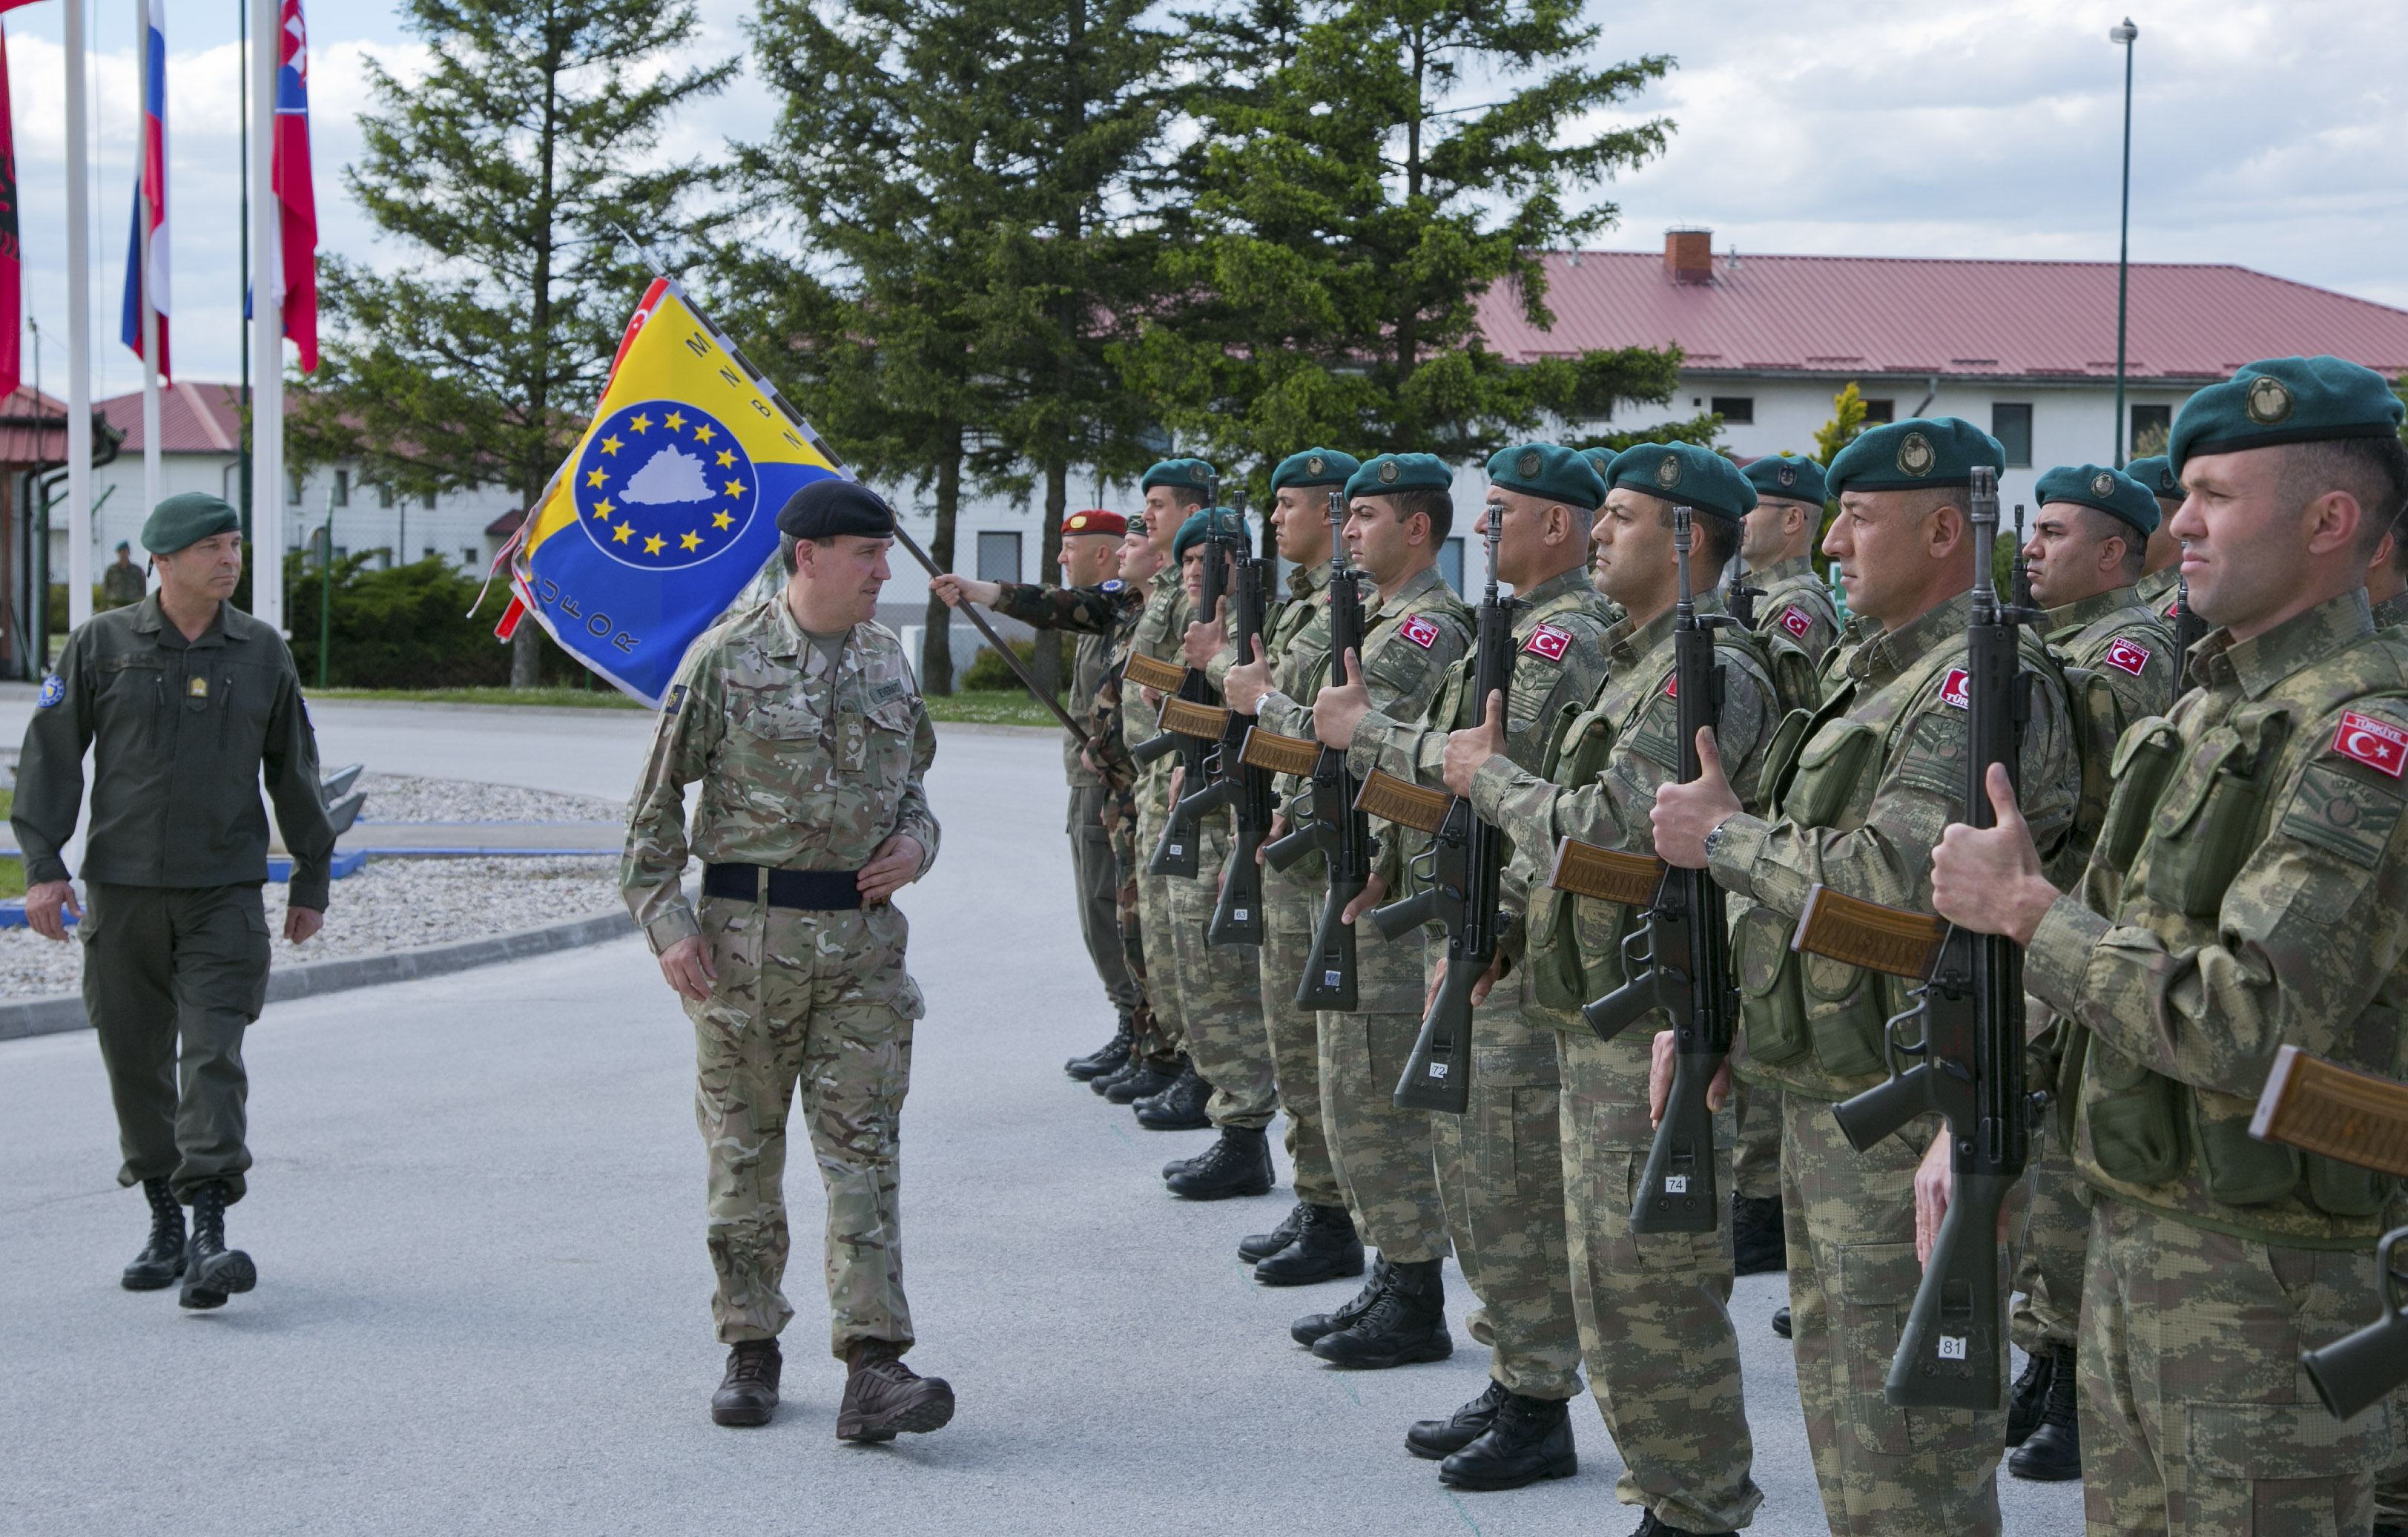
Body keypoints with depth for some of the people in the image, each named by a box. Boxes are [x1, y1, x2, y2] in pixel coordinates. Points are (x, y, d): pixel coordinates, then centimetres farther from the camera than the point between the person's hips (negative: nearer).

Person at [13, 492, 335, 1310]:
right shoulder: (101, 645, 2)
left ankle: (210, 1232, -17)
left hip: (225, 890, 0)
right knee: (136, 1059, 6)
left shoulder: (262, 652, 7)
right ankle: (164, 1223, 20)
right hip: (123, 889, 0)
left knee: (214, 1055, -12)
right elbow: (50, 755, 2)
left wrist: (312, 879, 17)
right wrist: (42, 865, -6)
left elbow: (294, 771, 15)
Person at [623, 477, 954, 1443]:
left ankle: (873, 1369, -8)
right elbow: (656, 804, -1)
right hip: (747, 930, -3)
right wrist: (666, 922, -8)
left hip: (864, 937, 3)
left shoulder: (887, 659, 9)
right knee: (745, 1153, 7)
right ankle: (750, 1351, 19)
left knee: (863, 1150, -4)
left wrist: (915, 844, 1)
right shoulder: (725, 661, -6)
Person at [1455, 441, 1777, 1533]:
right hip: (1602, 1018, 10)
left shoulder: (1709, 671, -16)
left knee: (1651, 1280, -5)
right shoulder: (1638, 661, 17)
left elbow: (1611, 832, -24)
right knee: (1615, 1275, 15)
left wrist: (1489, 775, -10)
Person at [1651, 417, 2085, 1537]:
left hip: (1910, 1120, -10)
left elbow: (1892, 882, -29)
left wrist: (1724, 834, -16)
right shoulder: (1869, 671, 16)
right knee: (1842, 1415, 19)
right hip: (1823, 1101, 10)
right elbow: (1807, 869, 24)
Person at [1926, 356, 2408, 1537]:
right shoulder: (2206, 711, 13)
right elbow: (2106, 946, 20)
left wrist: (2028, 909, -18)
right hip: (2129, 1242, 9)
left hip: (2262, 1274, -9)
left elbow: (2250, 1028, -27)